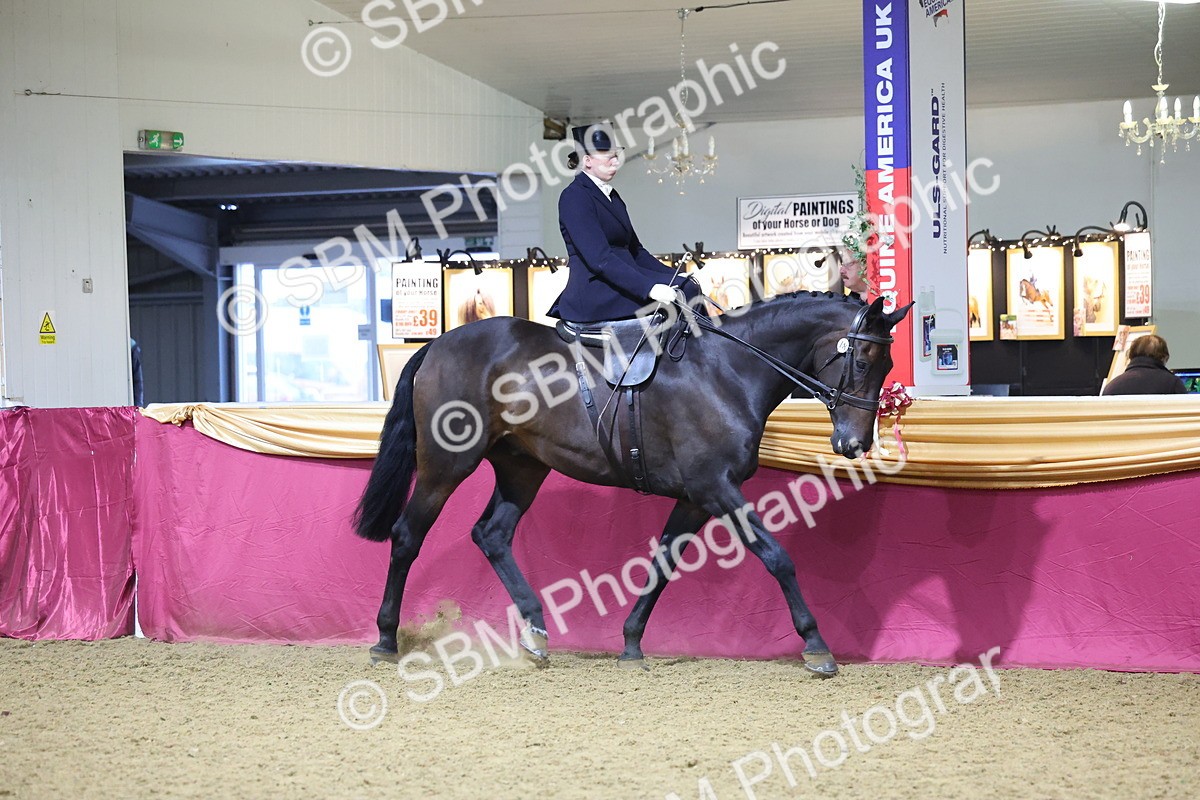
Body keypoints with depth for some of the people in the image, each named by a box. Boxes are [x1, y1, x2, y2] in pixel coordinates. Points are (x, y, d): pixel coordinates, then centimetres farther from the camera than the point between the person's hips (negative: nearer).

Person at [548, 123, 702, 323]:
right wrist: (649, 288, -29)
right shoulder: (574, 197, -10)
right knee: (684, 291, -20)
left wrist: (675, 275, 7)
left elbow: (635, 250, 22)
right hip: (592, 295, -9)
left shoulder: (612, 196, 20)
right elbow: (599, 259, -21)